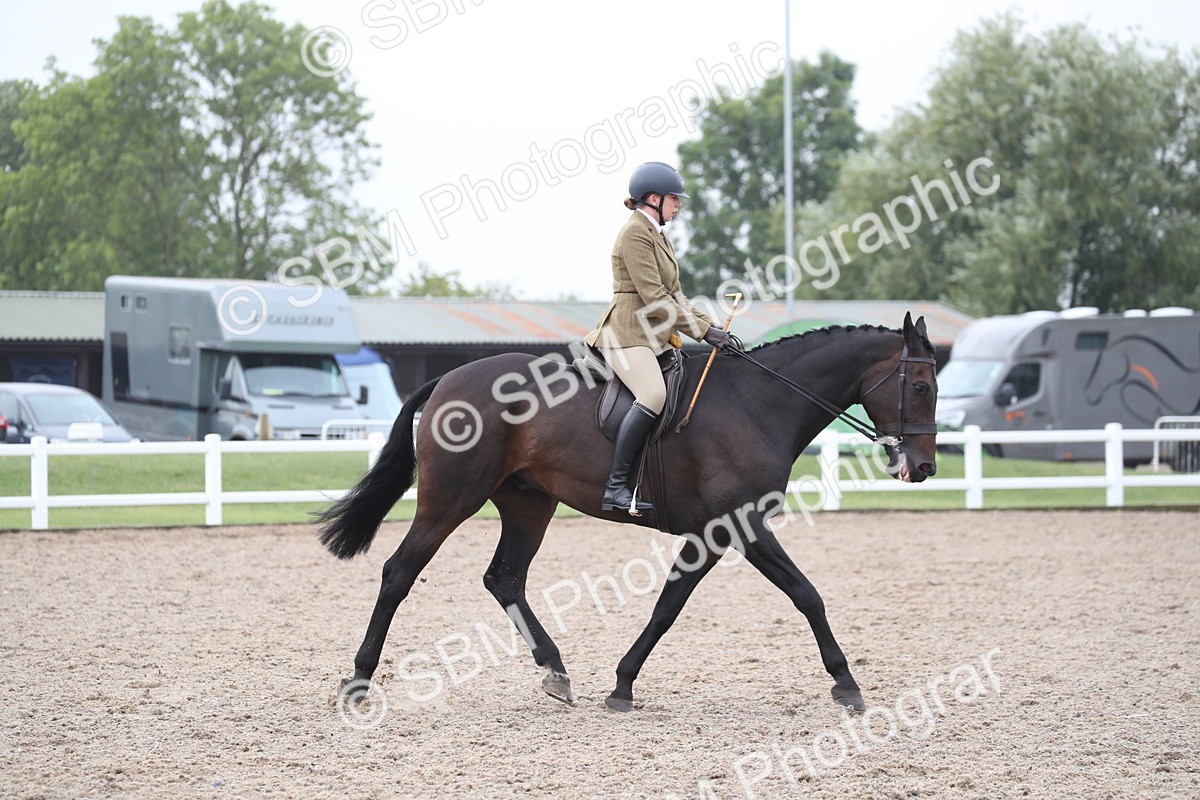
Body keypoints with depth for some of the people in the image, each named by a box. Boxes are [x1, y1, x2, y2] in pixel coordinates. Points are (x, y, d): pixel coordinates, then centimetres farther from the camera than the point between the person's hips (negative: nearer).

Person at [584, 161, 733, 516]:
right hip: (628, 333, -11)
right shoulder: (635, 233, -10)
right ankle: (615, 485, -33)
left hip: (653, 337, 11)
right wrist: (702, 330, -15)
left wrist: (711, 327, 11)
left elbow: (674, 295, 23)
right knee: (653, 395, -31)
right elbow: (652, 297, -17)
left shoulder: (656, 234, 22)